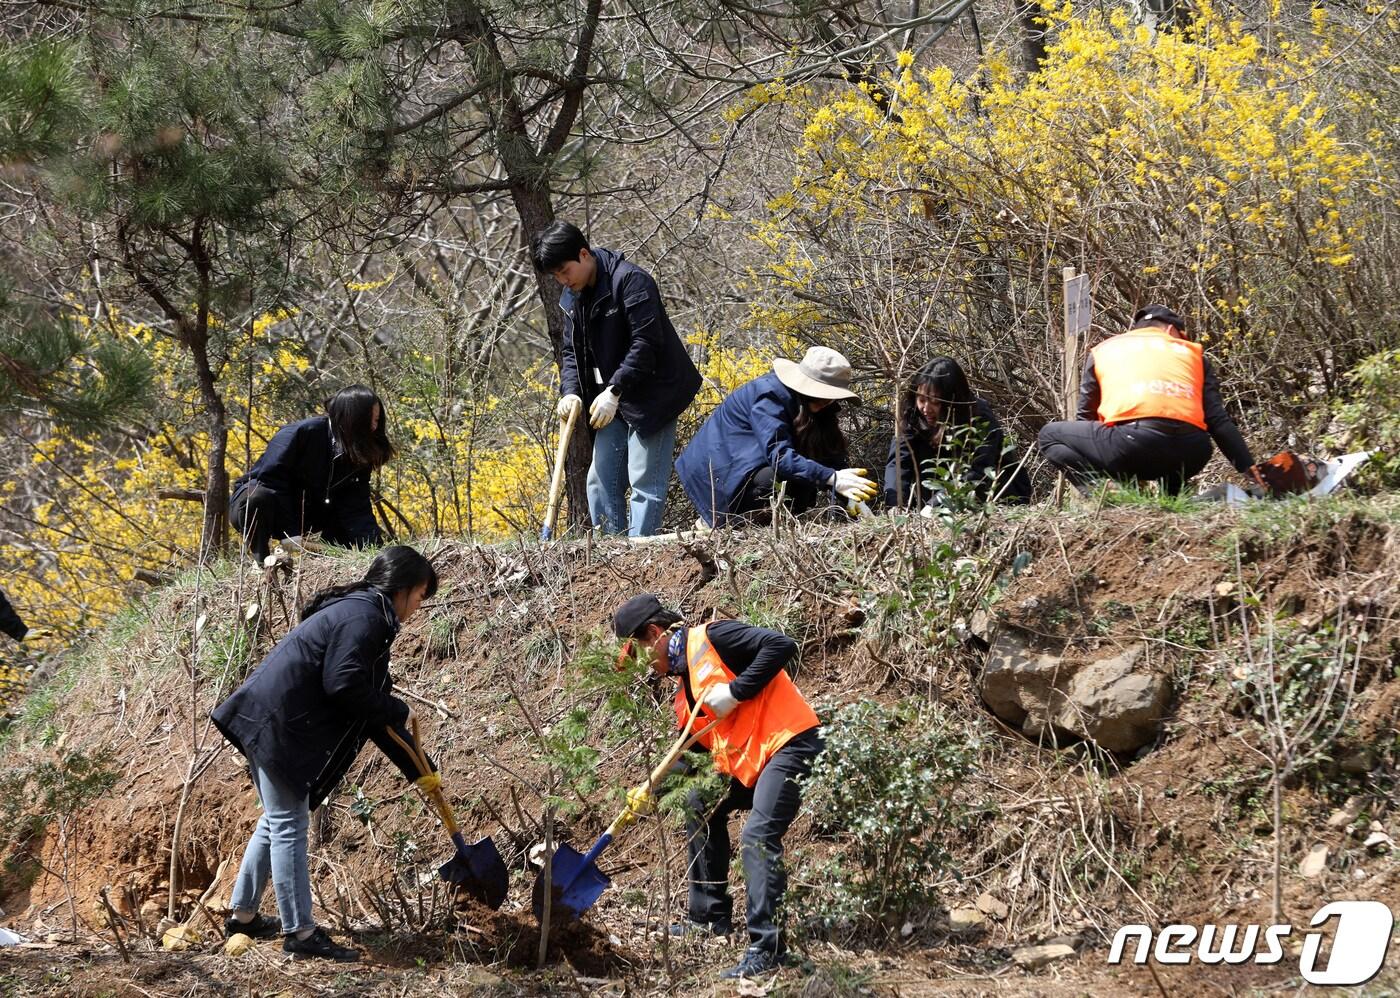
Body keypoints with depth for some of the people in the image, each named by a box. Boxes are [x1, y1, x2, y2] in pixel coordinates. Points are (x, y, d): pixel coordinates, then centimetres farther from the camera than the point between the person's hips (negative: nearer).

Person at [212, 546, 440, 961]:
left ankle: (243, 913, 29)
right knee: (289, 826, -5)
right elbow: (343, 685, -25)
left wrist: (419, 771, 24)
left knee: (278, 821, 20)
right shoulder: (364, 617, -13)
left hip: (270, 724, 11)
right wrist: (395, 712, -8)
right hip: (276, 725, -11)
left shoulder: (364, 616, 20)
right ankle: (299, 933, 0)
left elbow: (370, 707, 23)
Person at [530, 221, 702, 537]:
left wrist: (613, 391, -25)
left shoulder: (630, 281, -18)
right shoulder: (572, 297, 9)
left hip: (651, 395, -9)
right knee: (601, 481, 7)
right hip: (611, 402, 9)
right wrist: (571, 392, -6)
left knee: (644, 482, -10)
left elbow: (645, 343, -23)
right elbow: (571, 351, 13)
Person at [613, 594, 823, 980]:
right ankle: (712, 917, 32)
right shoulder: (685, 688, 18)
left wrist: (734, 692, -20)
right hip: (750, 758, 11)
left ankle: (766, 948, -24)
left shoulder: (710, 639, -9)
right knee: (702, 809, 25)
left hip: (789, 742, -11)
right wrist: (652, 790, 5)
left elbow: (780, 646, -21)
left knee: (757, 837, -23)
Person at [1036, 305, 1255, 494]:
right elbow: (1219, 421, 19)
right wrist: (1251, 470, 18)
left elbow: (1086, 417, 29)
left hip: (1132, 441, -4)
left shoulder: (1104, 350, 27)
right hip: (1190, 455, 4)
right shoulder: (1191, 352, 28)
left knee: (1048, 435, 20)